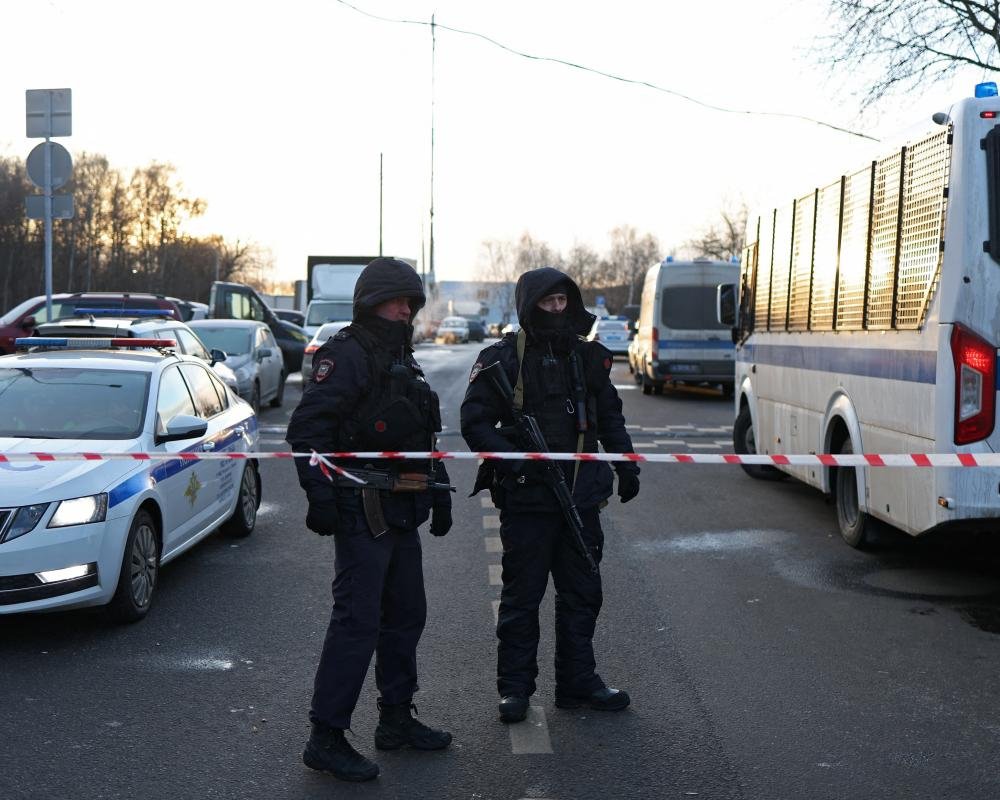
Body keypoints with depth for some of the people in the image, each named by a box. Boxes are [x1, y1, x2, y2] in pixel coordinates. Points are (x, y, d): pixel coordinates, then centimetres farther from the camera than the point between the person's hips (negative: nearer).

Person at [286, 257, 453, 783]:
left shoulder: (402, 362, 19)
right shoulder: (345, 355, -11)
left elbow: (423, 438, 28)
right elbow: (307, 428, -21)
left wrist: (439, 493, 25)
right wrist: (319, 494, -26)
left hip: (400, 515, 10)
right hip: (362, 515, -10)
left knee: (406, 615, 15)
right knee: (357, 621, -9)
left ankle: (397, 720, 28)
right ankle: (326, 739, -1)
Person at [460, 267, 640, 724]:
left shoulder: (588, 356, 10)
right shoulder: (503, 358, -6)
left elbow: (609, 416, 21)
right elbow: (475, 422, -8)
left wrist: (626, 464, 14)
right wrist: (512, 458, -20)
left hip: (582, 497, 5)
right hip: (526, 498, -5)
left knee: (582, 594, 12)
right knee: (522, 597, 4)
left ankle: (578, 682, 24)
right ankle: (514, 688, 16)